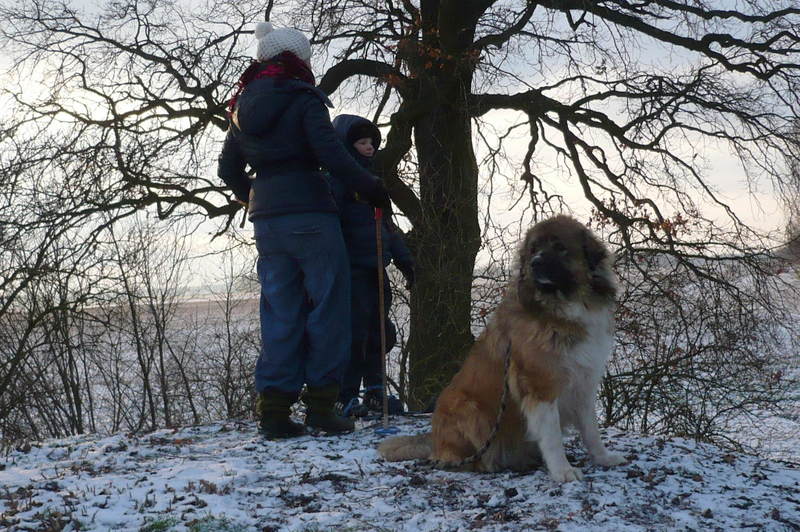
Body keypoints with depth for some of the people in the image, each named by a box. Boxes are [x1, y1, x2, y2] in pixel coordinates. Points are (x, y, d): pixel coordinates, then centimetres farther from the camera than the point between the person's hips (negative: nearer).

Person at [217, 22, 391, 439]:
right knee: (328, 308, 1)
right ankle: (321, 402, 0)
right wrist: (369, 187, -5)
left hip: (266, 220, 7)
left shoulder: (242, 108, 15)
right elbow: (331, 153, -15)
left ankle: (273, 410, 7)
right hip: (309, 213, -6)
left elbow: (228, 168, 19)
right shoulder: (303, 100, -5)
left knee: (281, 313, 10)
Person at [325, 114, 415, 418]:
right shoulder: (334, 181, -8)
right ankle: (346, 397, -4)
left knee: (381, 331, 11)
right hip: (351, 268, -9)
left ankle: (375, 391, 22)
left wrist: (404, 259, 21)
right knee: (355, 330, -11)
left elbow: (387, 224, 25)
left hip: (375, 268, 9)